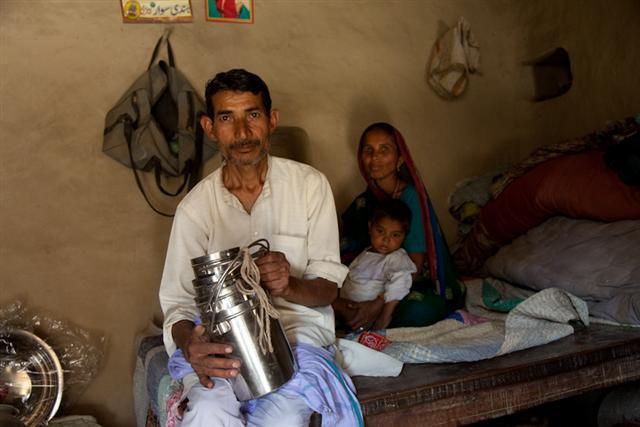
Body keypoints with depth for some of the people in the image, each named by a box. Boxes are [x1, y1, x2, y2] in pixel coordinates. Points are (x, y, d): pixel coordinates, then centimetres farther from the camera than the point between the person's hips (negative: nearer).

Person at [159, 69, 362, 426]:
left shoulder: (310, 185, -4)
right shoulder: (195, 208, -2)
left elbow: (328, 287, -2)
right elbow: (178, 303, -3)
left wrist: (289, 286, -26)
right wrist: (190, 345, -27)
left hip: (298, 321, 0)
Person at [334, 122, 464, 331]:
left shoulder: (411, 196, -12)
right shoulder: (362, 204, 5)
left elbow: (415, 266, -17)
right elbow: (343, 257, 0)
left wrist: (379, 304, -29)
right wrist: (336, 303, -21)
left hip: (424, 286, -3)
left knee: (417, 311, -38)